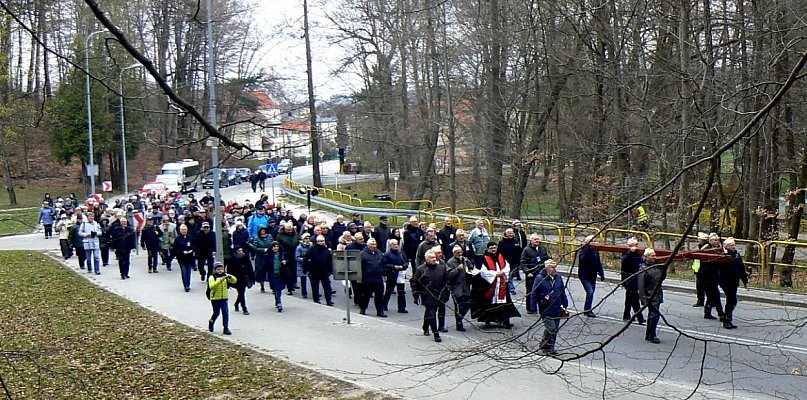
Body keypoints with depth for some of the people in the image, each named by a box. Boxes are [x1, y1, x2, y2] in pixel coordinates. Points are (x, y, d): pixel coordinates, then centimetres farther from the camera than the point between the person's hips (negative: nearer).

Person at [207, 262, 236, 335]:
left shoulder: (225, 276, 3)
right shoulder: (212, 277, -9)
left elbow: (234, 281, -4)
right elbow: (211, 286, -26)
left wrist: (230, 277, -25)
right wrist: (220, 280, -35)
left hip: (224, 298, 3)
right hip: (215, 298, -3)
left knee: (226, 313, -4)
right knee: (216, 313, 9)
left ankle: (226, 328, 1)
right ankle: (211, 322, 38)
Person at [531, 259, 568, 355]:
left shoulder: (558, 278, 6)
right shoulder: (540, 278, -11)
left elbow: (562, 293, 16)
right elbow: (534, 294, -7)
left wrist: (565, 306, 18)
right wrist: (533, 308, -7)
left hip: (557, 309, 6)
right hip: (546, 310, -6)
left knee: (555, 329, 9)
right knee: (551, 328, -11)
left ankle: (550, 348, 21)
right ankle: (545, 347, 7)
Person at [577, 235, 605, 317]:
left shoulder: (595, 251, 6)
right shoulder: (582, 251, -8)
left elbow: (599, 263, 13)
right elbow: (582, 259, -28)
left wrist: (601, 274, 12)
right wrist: (587, 250, -33)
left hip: (593, 276, 6)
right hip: (584, 276, -6)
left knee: (591, 292, 9)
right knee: (590, 292, -16)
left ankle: (588, 310, 21)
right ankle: (587, 310, -5)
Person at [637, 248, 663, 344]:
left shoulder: (657, 266, 11)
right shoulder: (643, 269, -12)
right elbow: (641, 286, -15)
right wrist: (643, 299, -20)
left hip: (657, 296, 8)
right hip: (650, 296, -8)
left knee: (652, 315, 14)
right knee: (654, 315, -12)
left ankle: (648, 335, 23)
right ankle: (652, 336, -3)